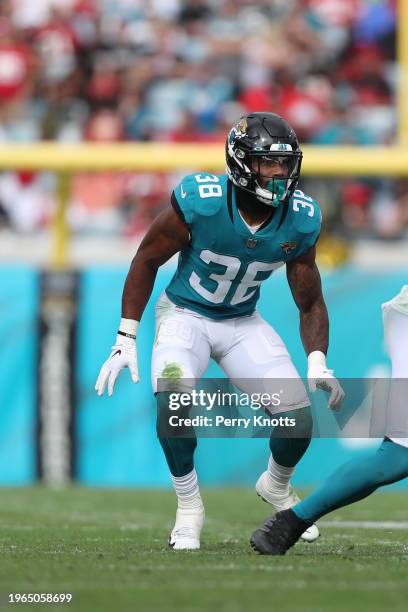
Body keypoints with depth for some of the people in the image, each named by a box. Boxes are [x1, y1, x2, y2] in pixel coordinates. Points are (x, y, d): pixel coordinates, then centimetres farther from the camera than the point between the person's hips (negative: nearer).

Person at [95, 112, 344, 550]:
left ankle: (277, 488, 25)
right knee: (173, 395, -33)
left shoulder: (300, 220, -16)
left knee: (299, 419, -11)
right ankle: (188, 506, -9)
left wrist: (317, 362, -19)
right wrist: (125, 339, -14)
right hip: (185, 314, -3)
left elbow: (310, 304, -3)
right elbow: (147, 259, -11)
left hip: (243, 322, 3)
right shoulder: (200, 201, -26)